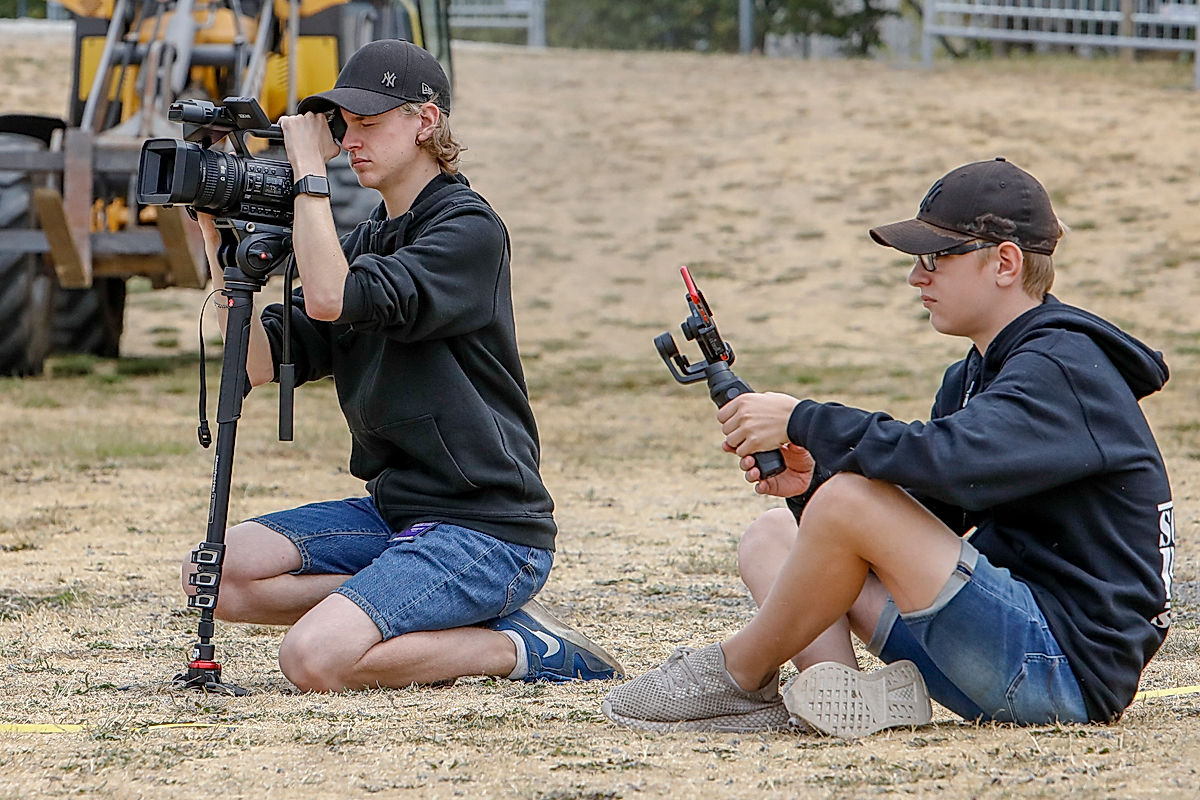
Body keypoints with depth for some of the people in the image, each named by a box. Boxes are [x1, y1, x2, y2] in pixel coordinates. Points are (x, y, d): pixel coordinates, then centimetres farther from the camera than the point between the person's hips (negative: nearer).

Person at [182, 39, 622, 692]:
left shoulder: (469, 231, -12)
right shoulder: (366, 240, 15)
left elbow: (331, 299, -26)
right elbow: (262, 362, 8)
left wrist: (309, 171, -16)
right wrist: (218, 241, -1)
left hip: (487, 530, -9)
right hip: (394, 512, 9)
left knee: (314, 659, -27)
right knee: (217, 573, -5)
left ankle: (517, 647, -5)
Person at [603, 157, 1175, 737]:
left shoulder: (1066, 368, -14)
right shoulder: (975, 375, 18)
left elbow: (952, 459, -31)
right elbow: (918, 514, 13)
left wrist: (804, 422, -20)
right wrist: (811, 482, -7)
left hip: (1067, 667, -11)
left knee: (851, 498, -24)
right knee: (772, 537, 11)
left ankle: (737, 676, -3)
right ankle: (847, 691, -16)